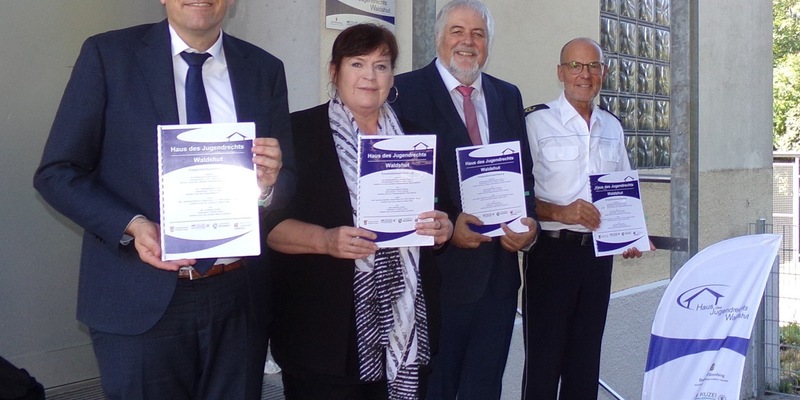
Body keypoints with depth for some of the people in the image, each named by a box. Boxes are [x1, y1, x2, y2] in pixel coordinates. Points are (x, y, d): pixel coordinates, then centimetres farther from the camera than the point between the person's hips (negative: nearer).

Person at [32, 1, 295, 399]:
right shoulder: (107, 55, -2)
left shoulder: (265, 69, 6)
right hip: (140, 297, -2)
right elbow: (57, 173, -3)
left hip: (238, 296, 3)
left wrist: (269, 183, -15)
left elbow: (286, 183, 9)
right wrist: (132, 226, -18)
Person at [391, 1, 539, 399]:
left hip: (499, 272, 5)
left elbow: (524, 172, 13)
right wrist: (447, 226, -19)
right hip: (438, 270, -5)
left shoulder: (508, 96, 13)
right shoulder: (407, 90, -4)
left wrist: (530, 221, -6)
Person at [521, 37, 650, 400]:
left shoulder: (612, 128, 14)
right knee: (544, 359, -1)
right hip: (552, 249, -5)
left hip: (599, 253, 5)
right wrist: (559, 212, -24)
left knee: (586, 359, 12)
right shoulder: (537, 122, -5)